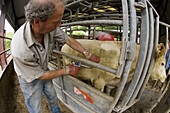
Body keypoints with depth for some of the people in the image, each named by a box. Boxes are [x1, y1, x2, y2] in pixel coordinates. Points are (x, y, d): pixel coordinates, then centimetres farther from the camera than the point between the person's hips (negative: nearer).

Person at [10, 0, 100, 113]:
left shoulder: (50, 27, -27)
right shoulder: (20, 49, -42)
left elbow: (68, 40, -8)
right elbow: (41, 76, -26)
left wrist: (88, 54, -7)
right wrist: (67, 70, -18)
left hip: (44, 69, 6)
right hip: (30, 78, -5)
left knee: (53, 98, 25)